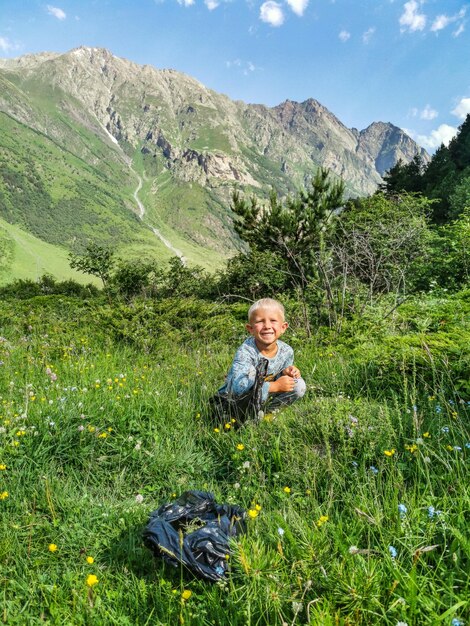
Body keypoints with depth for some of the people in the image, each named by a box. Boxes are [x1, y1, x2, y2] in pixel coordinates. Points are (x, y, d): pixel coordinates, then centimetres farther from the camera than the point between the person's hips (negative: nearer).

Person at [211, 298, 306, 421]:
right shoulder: (246, 351, -29)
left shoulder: (286, 351, -11)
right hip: (234, 402, -6)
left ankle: (263, 411, 2)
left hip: (263, 397, 6)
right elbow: (237, 386, -41)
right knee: (252, 372, -34)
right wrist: (275, 386, -38)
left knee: (299, 385, -9)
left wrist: (286, 372, -19)